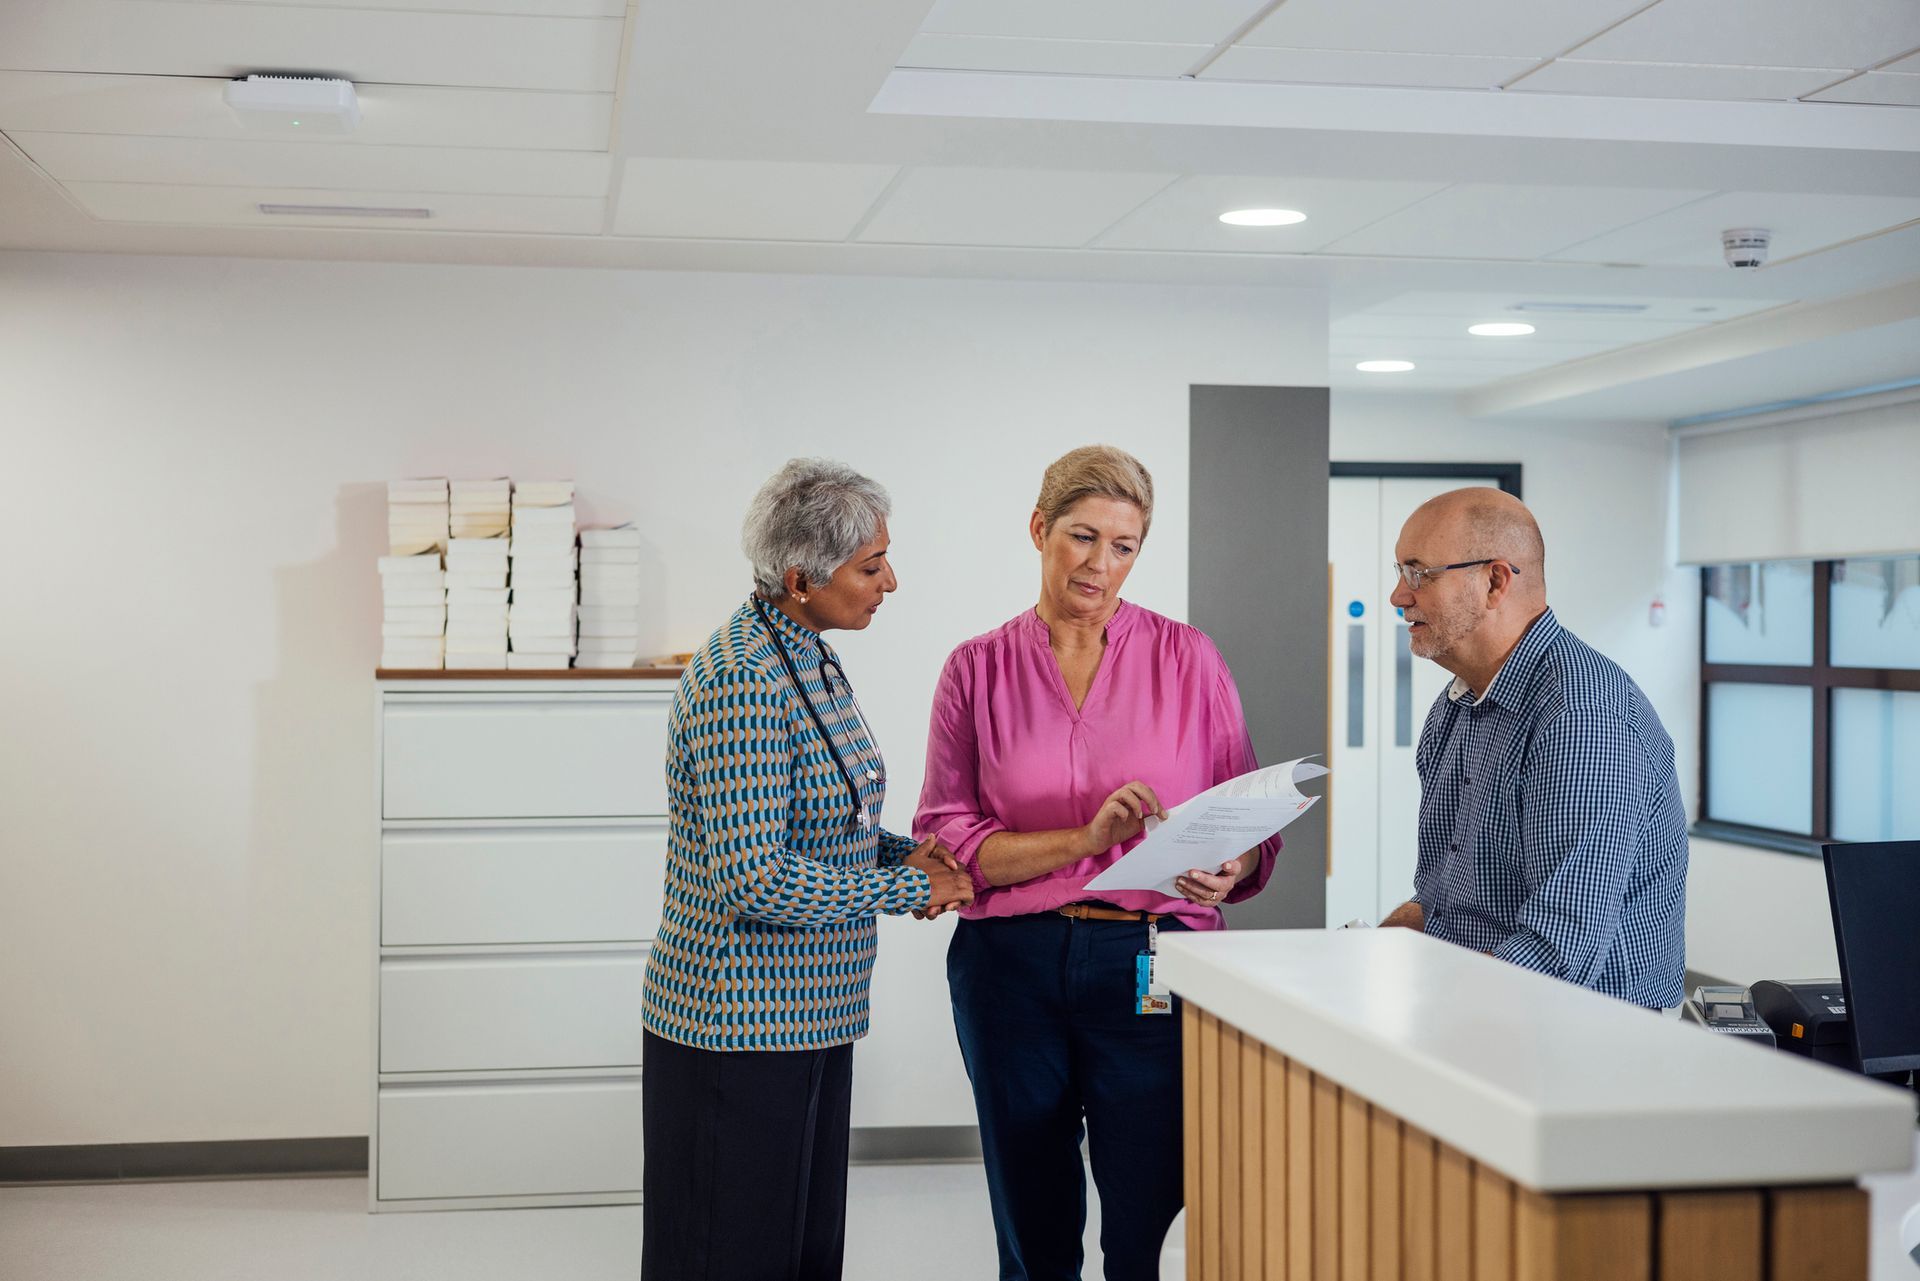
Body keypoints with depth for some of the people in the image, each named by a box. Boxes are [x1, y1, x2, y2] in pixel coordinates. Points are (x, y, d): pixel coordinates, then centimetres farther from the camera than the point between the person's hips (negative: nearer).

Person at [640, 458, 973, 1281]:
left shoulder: (809, 659, 10)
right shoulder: (741, 682, -21)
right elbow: (756, 879, -25)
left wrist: (901, 850, 3)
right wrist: (910, 888, -16)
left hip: (808, 1020, 10)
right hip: (737, 1027, -10)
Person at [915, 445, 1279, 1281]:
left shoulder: (1186, 659, 5)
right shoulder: (978, 670, 5)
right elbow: (945, 838, -1)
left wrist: (1230, 867, -18)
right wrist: (1083, 841, -14)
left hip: (1149, 967, -1)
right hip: (1012, 967, 1)